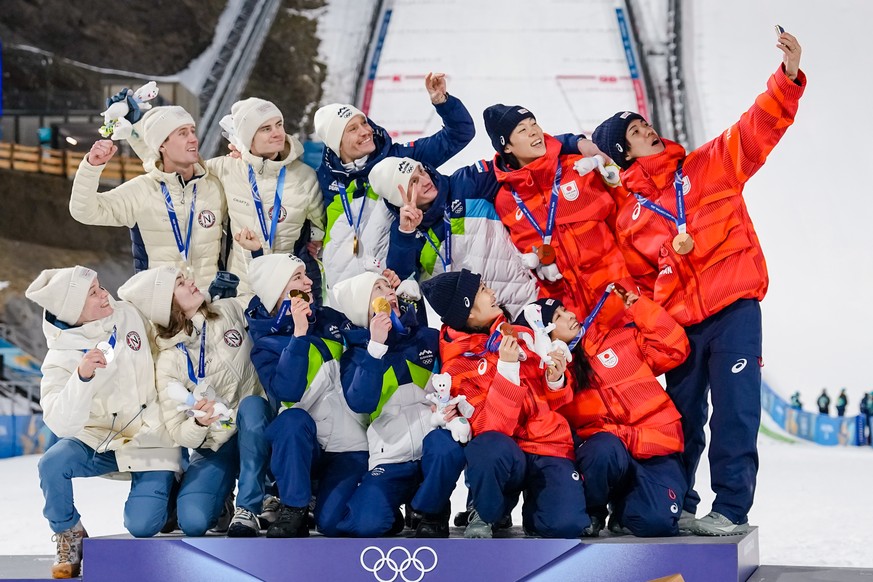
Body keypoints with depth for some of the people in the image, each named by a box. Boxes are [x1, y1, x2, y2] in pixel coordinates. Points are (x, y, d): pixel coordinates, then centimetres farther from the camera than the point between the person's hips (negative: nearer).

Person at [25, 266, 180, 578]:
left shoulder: (129, 314, -7)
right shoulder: (61, 359, -17)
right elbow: (60, 423, -31)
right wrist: (82, 376, -43)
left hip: (151, 443, 1)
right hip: (99, 442, -1)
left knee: (142, 525, -17)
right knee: (52, 464, -30)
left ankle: (165, 487, 20)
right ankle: (69, 535, -1)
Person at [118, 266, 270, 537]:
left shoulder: (230, 311, -3)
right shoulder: (168, 361, -10)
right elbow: (178, 433, -12)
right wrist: (198, 423, -33)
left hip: (257, 428, 1)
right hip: (216, 445, -1)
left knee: (251, 405, -35)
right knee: (193, 521, -26)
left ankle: (247, 510, -24)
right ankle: (222, 490, 12)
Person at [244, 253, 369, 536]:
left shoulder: (331, 319, 6)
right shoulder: (266, 346, -4)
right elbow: (288, 392, -23)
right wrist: (299, 334, -25)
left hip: (350, 448, 1)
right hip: (303, 448, -1)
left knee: (330, 522, -22)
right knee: (295, 418, -36)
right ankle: (292, 510, -20)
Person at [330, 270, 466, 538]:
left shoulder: (428, 337, 7)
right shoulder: (356, 353, 3)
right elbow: (360, 403, -15)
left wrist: (452, 407, -10)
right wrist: (375, 346, -19)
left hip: (432, 448, 1)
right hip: (390, 460, -1)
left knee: (445, 446, -36)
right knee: (365, 524, -27)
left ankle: (432, 515, -7)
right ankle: (394, 514, 11)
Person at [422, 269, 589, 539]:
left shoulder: (522, 334, 8)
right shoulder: (457, 367, -6)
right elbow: (491, 429, -19)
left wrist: (555, 379, -6)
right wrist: (507, 368, -24)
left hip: (550, 448, 3)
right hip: (504, 455, -3)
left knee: (566, 524, -26)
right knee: (490, 448, -39)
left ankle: (533, 503, 11)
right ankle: (484, 515, -8)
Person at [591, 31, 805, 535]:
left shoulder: (709, 166, 7)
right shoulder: (627, 215, 11)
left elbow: (758, 129, -4)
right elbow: (638, 280, 14)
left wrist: (788, 78, -18)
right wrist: (673, 253, -6)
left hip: (734, 308, -3)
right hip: (680, 322, 3)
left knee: (734, 409, -8)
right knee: (682, 415, 10)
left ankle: (732, 507, -4)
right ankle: (676, 505, 22)